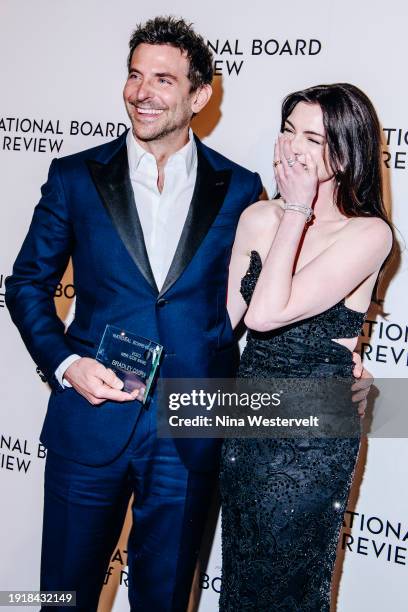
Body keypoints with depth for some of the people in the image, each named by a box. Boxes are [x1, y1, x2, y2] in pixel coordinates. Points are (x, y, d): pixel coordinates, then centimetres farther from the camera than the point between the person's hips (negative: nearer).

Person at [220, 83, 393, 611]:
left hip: (313, 434, -5)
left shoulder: (368, 233, -17)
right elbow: (224, 314, 5)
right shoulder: (258, 218, 0)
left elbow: (266, 313, -27)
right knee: (238, 569, 22)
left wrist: (297, 212, -22)